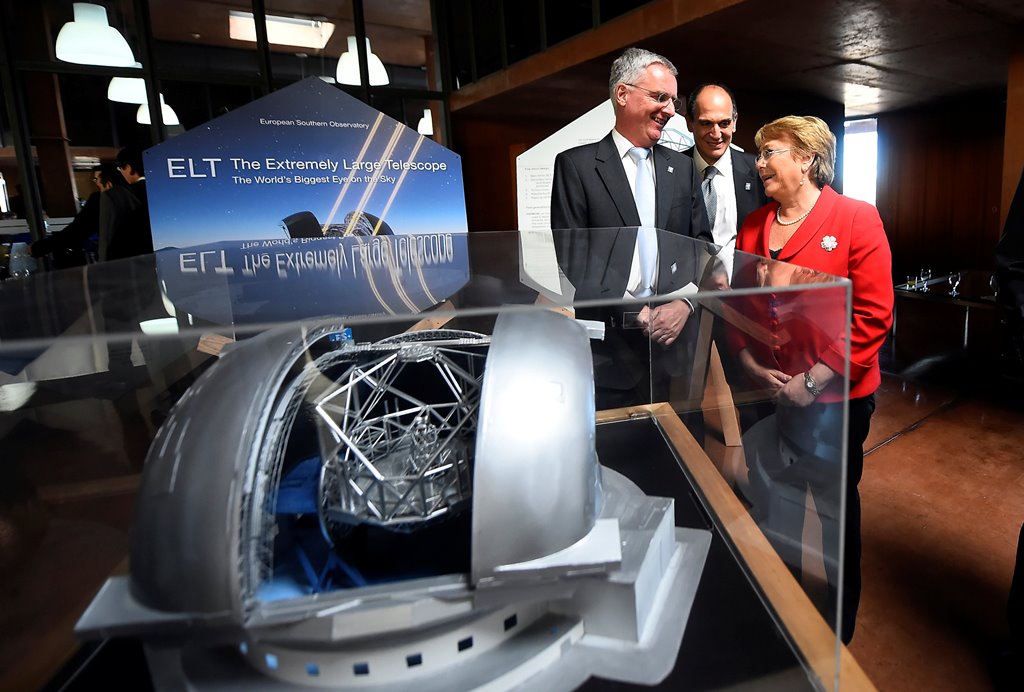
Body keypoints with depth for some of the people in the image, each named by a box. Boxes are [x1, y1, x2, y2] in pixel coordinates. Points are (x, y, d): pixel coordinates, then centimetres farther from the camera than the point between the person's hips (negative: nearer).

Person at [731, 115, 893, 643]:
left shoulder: (856, 219, -10)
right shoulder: (753, 226, 5)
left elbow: (873, 315, -15)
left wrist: (813, 381, -18)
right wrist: (749, 363, -6)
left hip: (834, 400, -4)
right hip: (768, 396, 5)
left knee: (836, 508, 14)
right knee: (775, 502, 18)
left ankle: (841, 624, 39)